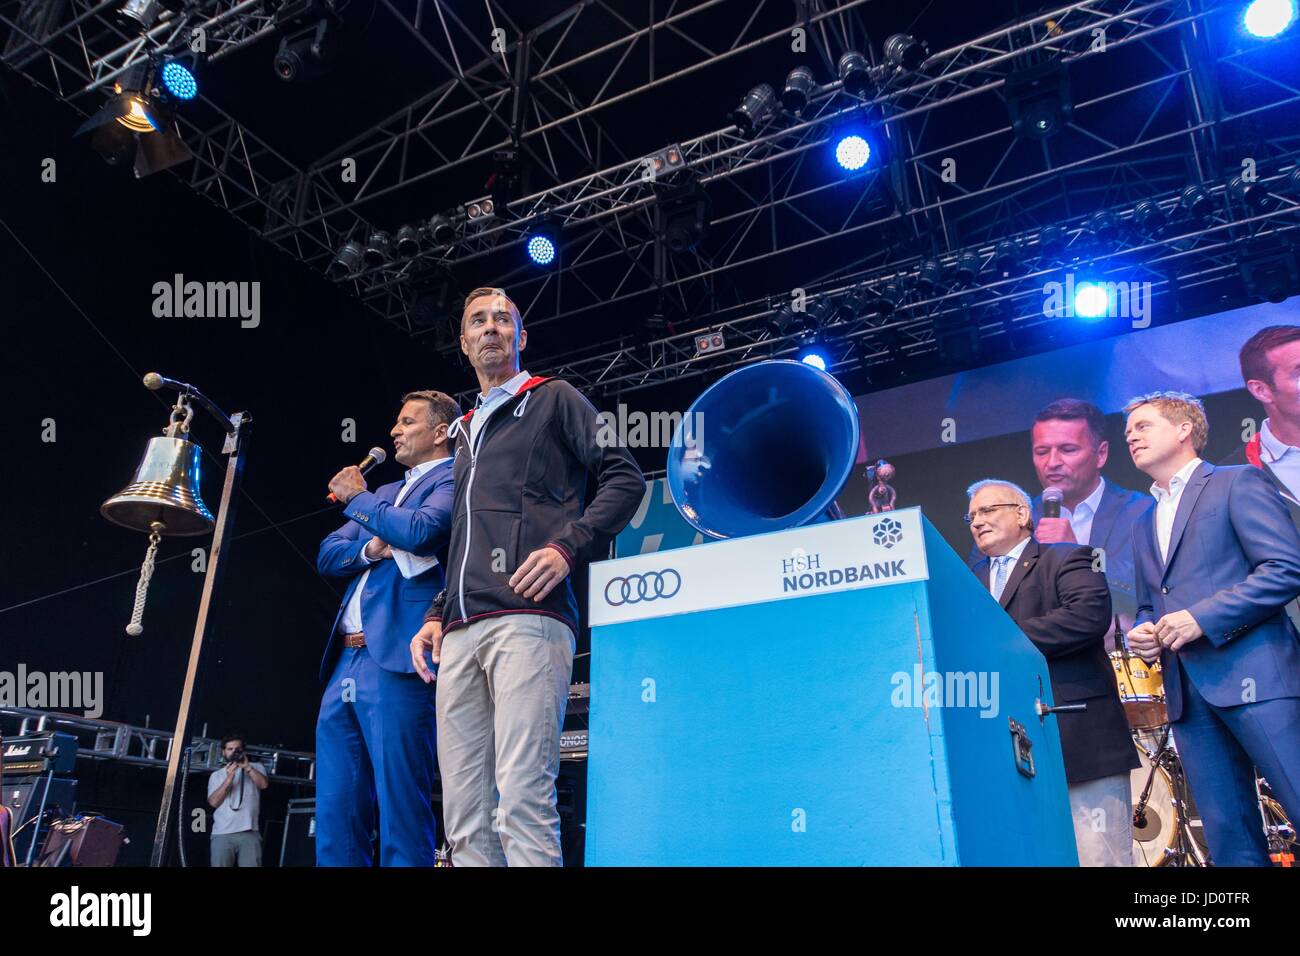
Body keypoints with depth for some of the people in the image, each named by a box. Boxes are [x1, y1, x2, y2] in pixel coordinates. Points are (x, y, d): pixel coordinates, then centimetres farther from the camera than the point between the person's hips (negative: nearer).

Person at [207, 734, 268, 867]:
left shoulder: (256, 768, 15)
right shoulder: (216, 775, 16)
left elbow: (263, 784, -5)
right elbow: (213, 802, 2)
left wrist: (247, 767, -13)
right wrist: (229, 778, -9)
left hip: (249, 833, -1)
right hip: (222, 834, 1)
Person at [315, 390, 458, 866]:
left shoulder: (454, 481, 1)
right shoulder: (384, 494, 26)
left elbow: (420, 530, -18)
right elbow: (327, 555, 20)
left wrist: (357, 498, -2)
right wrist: (371, 549, -1)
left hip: (395, 660, -8)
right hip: (346, 663, 9)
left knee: (400, 805, -8)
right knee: (335, 812, 9)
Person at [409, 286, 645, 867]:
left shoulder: (553, 400, 13)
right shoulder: (467, 431, 31)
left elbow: (625, 478, 2)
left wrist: (568, 546, -12)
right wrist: (437, 615, 19)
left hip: (527, 616, -7)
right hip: (461, 632, 7)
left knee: (521, 799, -17)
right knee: (464, 816, 1)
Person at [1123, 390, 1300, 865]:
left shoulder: (1237, 483, 3)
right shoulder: (1146, 523, 24)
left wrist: (1202, 617, -16)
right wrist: (1143, 632, 6)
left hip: (1255, 676, -6)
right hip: (1188, 692, 7)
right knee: (1230, 839, 6)